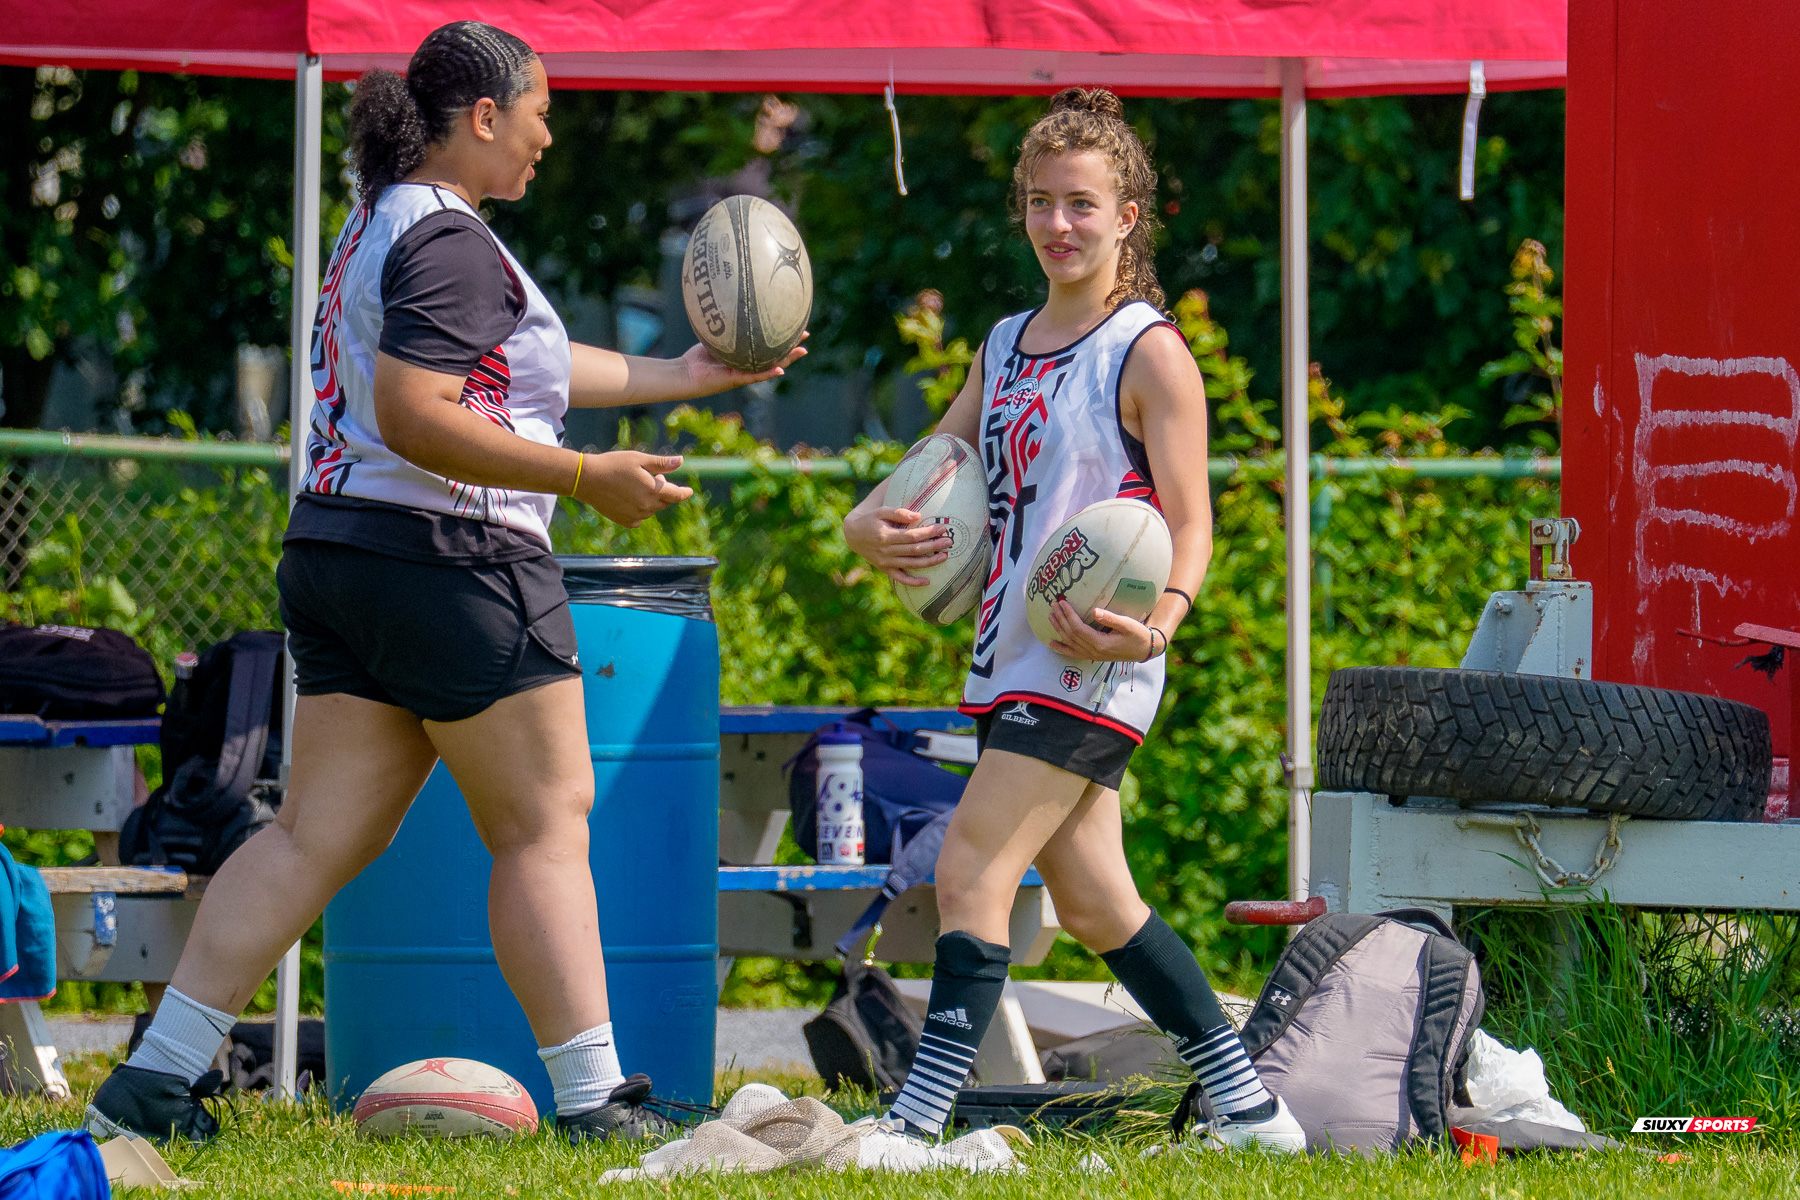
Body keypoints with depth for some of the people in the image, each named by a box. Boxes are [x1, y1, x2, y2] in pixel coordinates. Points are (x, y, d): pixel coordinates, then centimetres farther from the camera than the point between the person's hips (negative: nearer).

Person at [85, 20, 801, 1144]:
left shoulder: (383, 226, 19)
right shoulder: (449, 240, -14)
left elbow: (520, 367, 28)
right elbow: (415, 419, -23)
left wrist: (684, 375, 33)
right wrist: (588, 478, -20)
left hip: (337, 550, 9)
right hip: (450, 558, -9)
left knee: (319, 832, 7)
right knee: (545, 827, 0)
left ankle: (155, 1077, 1)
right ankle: (594, 1101, 1)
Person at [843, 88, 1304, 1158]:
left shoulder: (1150, 355, -8)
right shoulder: (1006, 347, 15)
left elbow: (1191, 525, -12)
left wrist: (1153, 625, -31)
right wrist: (868, 525, -6)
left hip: (1092, 664, -8)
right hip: (1015, 659, 8)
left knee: (971, 874, -16)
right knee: (1095, 902, 11)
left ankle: (921, 1115, -19)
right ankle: (1249, 1106, 18)